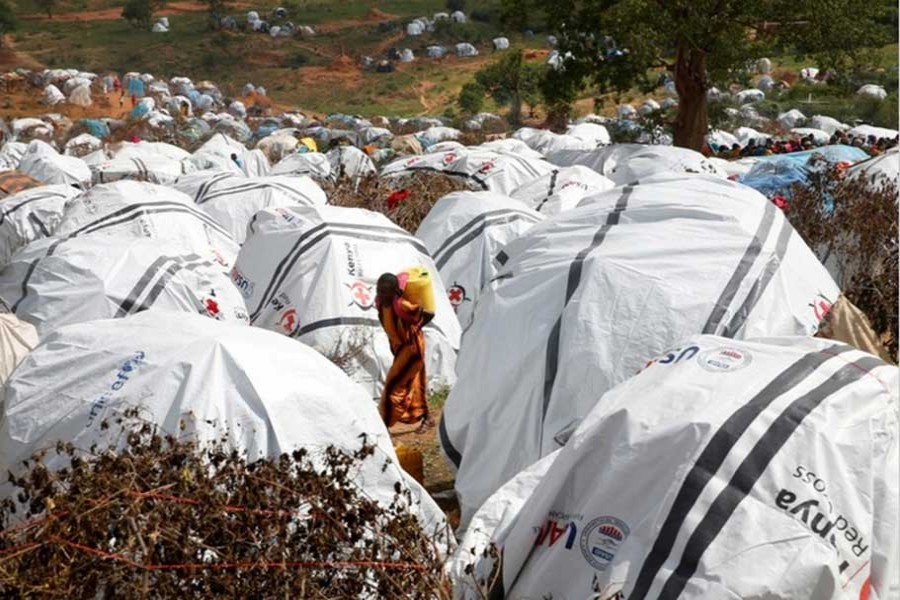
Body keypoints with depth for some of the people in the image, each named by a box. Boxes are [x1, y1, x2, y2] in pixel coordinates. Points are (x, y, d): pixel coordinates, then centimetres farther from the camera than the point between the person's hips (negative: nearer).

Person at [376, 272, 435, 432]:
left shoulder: (401, 305, -30)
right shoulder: (380, 303, -8)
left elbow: (429, 314, -21)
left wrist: (415, 328, -7)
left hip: (412, 347, -8)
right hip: (399, 347, 8)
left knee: (393, 386, -9)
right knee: (412, 385, 19)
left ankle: (385, 424, -4)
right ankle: (427, 418, 34)